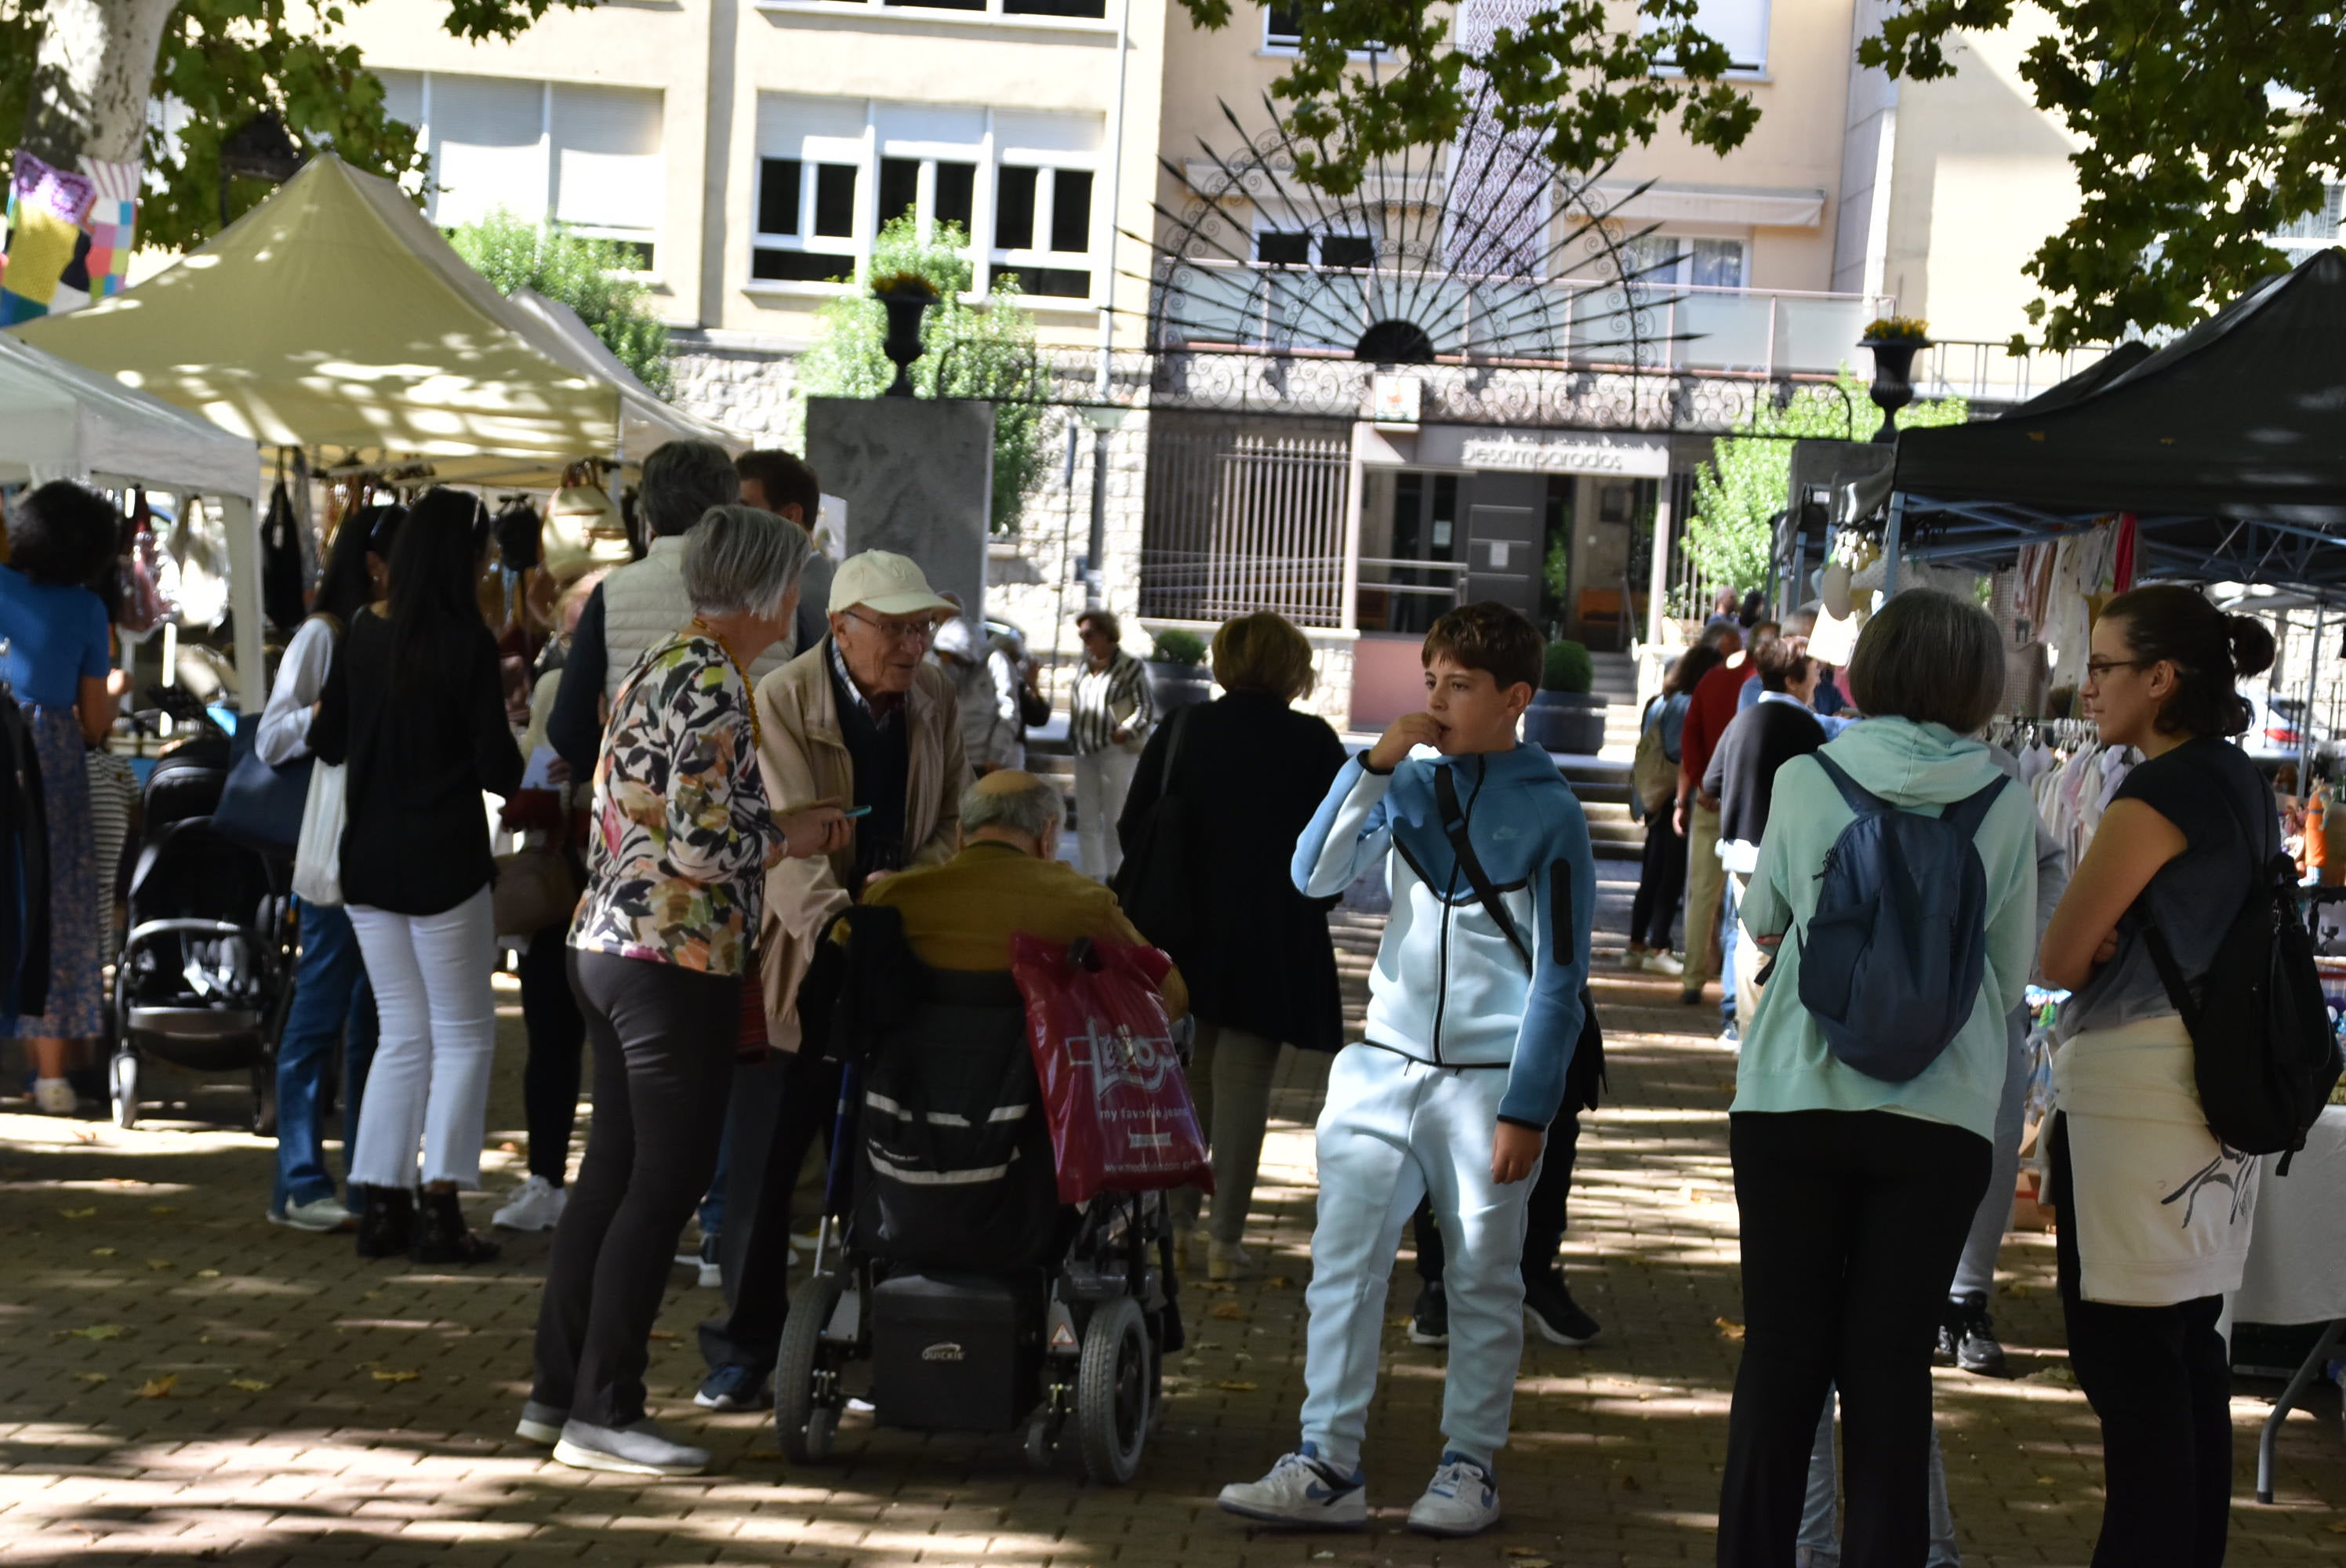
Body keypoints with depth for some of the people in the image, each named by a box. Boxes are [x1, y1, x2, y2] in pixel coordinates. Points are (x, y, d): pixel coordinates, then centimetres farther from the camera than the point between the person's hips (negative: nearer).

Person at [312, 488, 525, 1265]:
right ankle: (439, 1209, -2)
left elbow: (327, 741, 13)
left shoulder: (363, 637, 3)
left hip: (369, 859, 5)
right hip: (444, 860, -5)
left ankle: (380, 1205, 11)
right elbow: (498, 767, -13)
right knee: (463, 1036, 5)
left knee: (403, 1035, 14)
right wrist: (511, 761, 9)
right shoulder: (469, 642, -12)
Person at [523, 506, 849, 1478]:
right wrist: (792, 839, -5)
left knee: (614, 1168, 15)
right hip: (679, 958, -10)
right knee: (668, 1180, -2)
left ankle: (557, 1393, 21)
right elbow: (703, 843, -22)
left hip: (609, 942, 10)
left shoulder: (660, 668, 13)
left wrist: (777, 825, 15)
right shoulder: (714, 687, -16)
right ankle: (602, 1411, 2)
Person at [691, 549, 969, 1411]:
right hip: (793, 969, -4)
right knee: (759, 1169, 2)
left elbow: (956, 820, 12)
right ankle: (745, 1351, 15)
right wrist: (831, 926, -40)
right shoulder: (778, 702, -12)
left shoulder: (933, 699, 7)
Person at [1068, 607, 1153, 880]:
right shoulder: (1086, 666, 15)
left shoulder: (1129, 667, -6)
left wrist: (1125, 731, -19)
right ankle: (1091, 875, 12)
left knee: (1115, 819, -2)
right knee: (1086, 820, 7)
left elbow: (1145, 710, -8)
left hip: (1117, 751, -7)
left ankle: (1115, 876, 5)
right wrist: (1073, 731, 11)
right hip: (1085, 752, 7)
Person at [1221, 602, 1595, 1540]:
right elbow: (1316, 876, -4)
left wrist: (1527, 1109, -9)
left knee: (1484, 1279, 6)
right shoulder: (1408, 786, 7)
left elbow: (1559, 978, -5)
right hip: (1385, 1066, 3)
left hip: (1488, 1081, -3)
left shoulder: (1550, 816, -4)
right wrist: (1375, 765, -11)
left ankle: (1469, 1465, 18)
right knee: (1343, 1259, -4)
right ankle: (1327, 1468, -1)